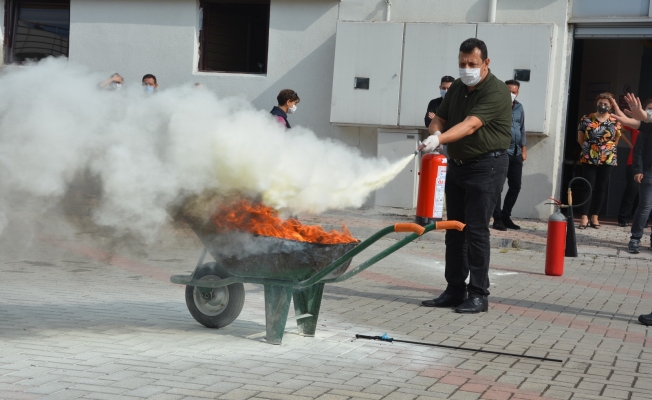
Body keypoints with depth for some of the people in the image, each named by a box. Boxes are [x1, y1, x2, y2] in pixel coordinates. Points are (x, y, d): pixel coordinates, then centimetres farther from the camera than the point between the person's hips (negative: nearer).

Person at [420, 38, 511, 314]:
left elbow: (470, 125, -28)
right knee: (454, 229, 8)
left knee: (476, 230, -9)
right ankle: (454, 291, 16)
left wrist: (439, 139, -42)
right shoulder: (457, 88, 10)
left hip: (486, 165, -8)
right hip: (457, 164, 8)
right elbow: (439, 119, 15)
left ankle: (478, 295, -1)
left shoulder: (496, 92, -15)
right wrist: (435, 131, -10)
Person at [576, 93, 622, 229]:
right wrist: (589, 148, 5)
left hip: (608, 159, 1)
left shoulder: (615, 122, 1)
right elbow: (580, 139, 7)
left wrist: (608, 149, 7)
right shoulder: (586, 119, 0)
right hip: (589, 159, -1)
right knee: (589, 187, -4)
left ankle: (595, 217, 11)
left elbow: (616, 140, 10)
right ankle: (584, 217, -5)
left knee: (601, 188, 5)